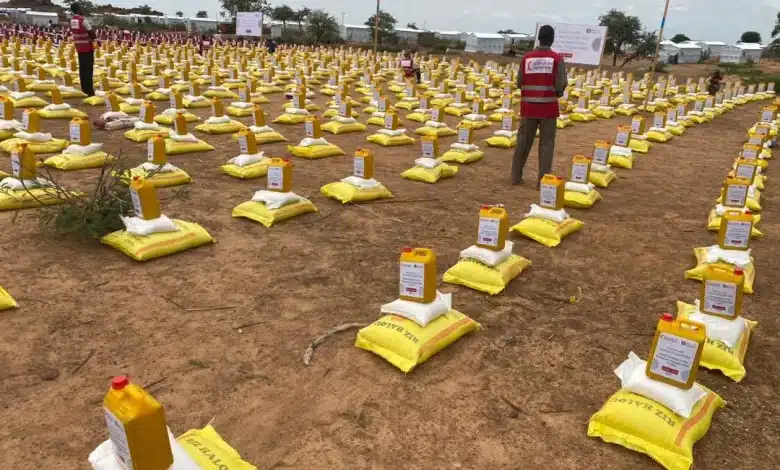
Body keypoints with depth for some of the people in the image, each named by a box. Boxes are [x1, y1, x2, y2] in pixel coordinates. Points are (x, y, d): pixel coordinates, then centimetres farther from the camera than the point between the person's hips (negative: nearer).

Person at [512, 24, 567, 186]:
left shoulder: (527, 57, 0)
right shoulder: (557, 58, -6)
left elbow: (519, 83, 2)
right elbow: (561, 85, -10)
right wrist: (558, 93, 13)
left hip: (528, 105, 2)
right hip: (548, 106, -2)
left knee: (523, 141, 12)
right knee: (546, 143, 5)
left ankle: (516, 176, 18)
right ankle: (543, 180, 3)